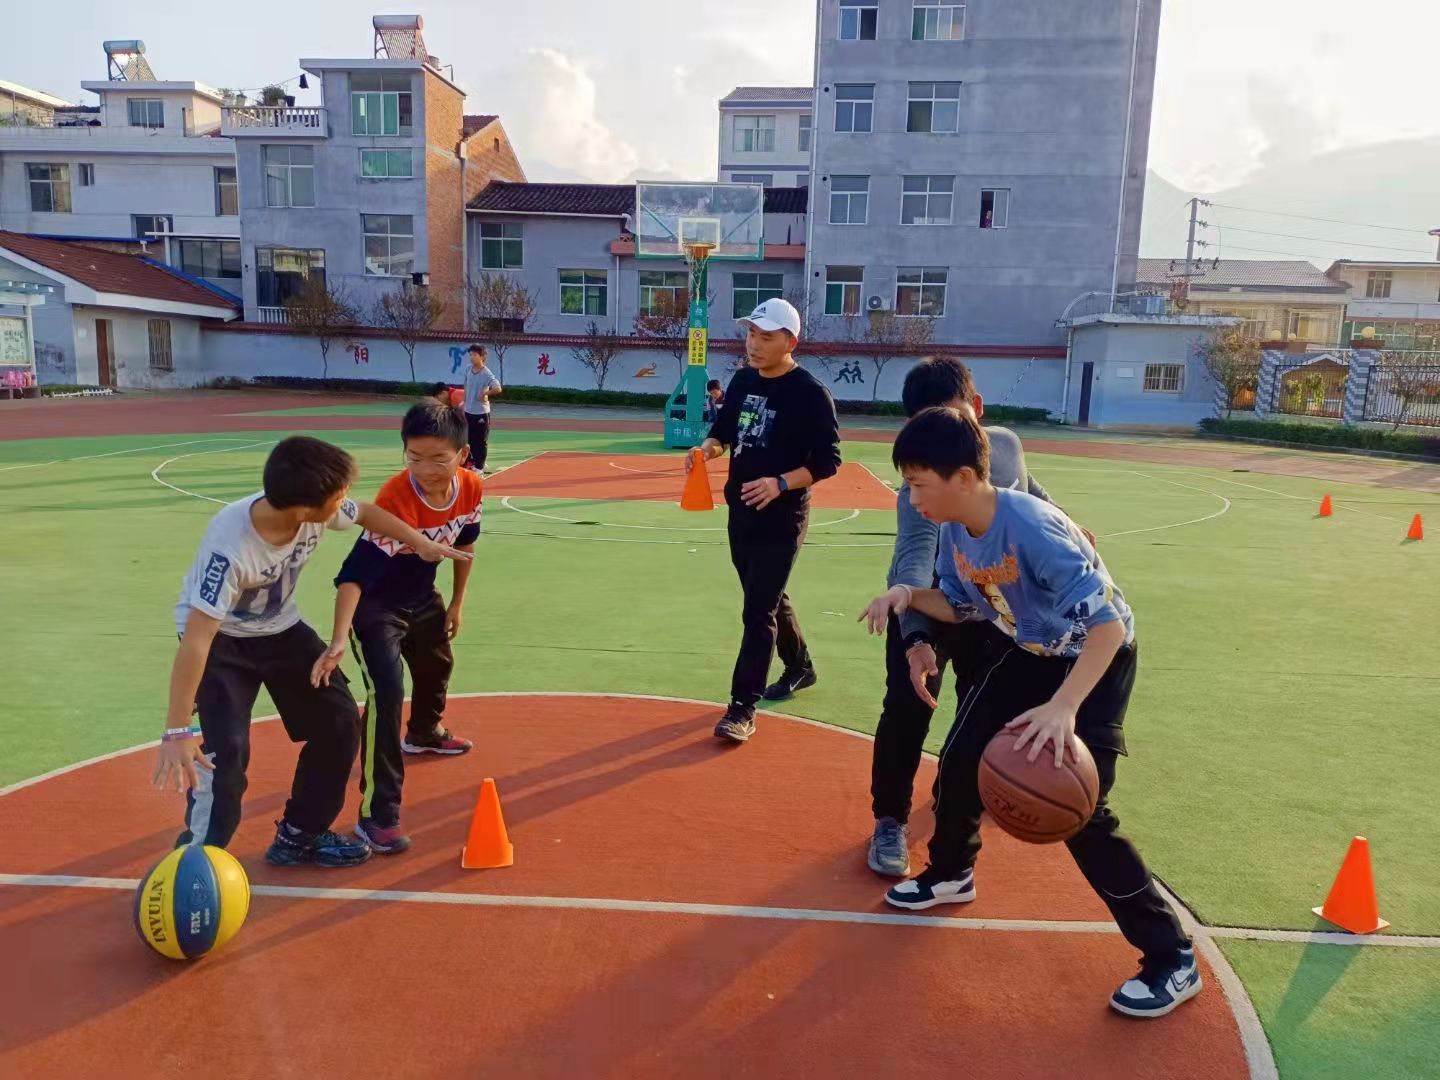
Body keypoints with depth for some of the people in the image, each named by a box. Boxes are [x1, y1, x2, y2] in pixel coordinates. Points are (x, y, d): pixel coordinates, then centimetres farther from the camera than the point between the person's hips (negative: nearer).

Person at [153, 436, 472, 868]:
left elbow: (367, 512, 0)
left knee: (339, 721, 5)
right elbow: (195, 639, -41)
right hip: (219, 638, -6)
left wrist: (422, 545, 4)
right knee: (225, 748, -20)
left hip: (279, 628, 6)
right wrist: (176, 732, -42)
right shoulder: (230, 547, -41)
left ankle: (299, 835, 22)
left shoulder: (318, 508, -25)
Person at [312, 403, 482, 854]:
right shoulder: (395, 500, -37)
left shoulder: (471, 487, -18)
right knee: (387, 693, -21)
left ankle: (425, 734, 61)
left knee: (437, 664, 29)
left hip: (423, 597, 8)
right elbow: (354, 573, -41)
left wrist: (456, 602, 9)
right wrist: (338, 640, -51)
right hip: (376, 605, -7)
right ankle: (378, 814, -11)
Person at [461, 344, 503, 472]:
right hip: (468, 411, 6)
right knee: (469, 439, 14)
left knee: (481, 441, 3)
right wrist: (465, 401, 14)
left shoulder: (487, 374, -18)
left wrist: (484, 394, -18)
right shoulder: (468, 369, 2)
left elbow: (498, 389, -29)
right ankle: (471, 462, 28)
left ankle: (479, 466, 13)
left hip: (481, 412, -6)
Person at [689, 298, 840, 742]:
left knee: (759, 610, -7)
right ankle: (800, 668, 41)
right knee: (768, 598, 20)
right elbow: (724, 429, 16)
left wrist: (781, 483, -27)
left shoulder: (810, 393, -14)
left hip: (782, 517, -7)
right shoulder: (742, 381, 6)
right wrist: (707, 449, -7)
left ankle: (743, 707, -2)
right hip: (741, 510, 7)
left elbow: (828, 460, -14)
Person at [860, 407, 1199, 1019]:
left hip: (1095, 659, -8)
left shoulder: (1033, 529, -36)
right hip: (1026, 651, 8)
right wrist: (907, 595, -15)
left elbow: (1109, 625, -40)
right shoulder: (955, 528, -12)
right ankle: (950, 876, 37)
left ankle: (1172, 959, 5)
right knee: (959, 761, 10)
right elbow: (958, 607, 5)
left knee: (1081, 812, -13)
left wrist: (1062, 707, -52)